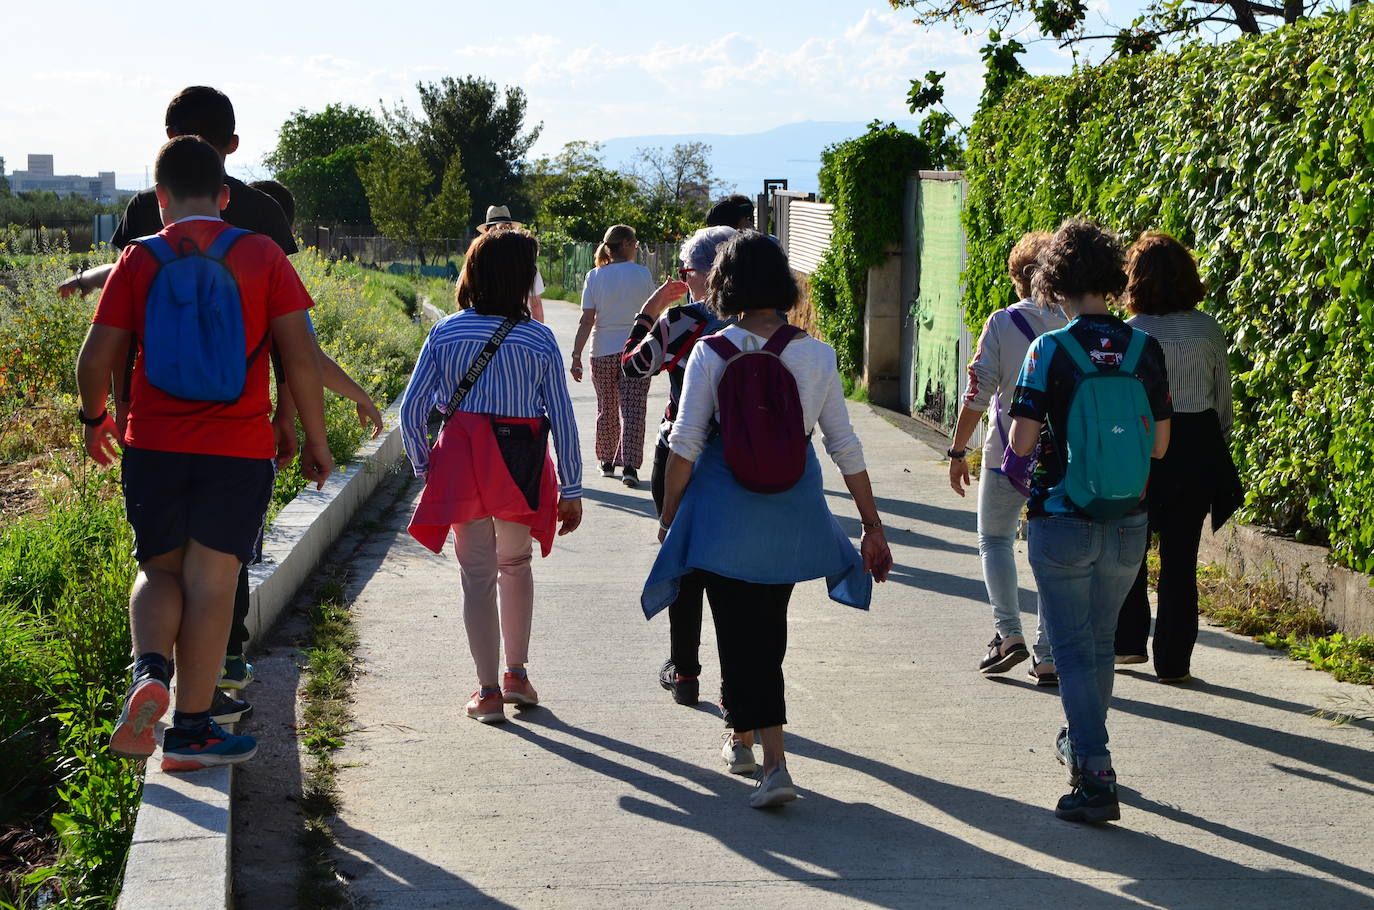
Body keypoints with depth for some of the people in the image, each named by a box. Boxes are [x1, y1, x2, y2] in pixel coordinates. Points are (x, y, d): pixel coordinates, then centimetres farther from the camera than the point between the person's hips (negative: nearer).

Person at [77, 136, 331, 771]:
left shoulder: (140, 260, 1)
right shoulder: (261, 256, -1)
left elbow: (96, 358, 2)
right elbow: (301, 357, -4)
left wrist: (94, 419, 20)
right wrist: (315, 439, 6)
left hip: (153, 445, 1)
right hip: (238, 450, -1)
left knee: (159, 569, 15)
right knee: (211, 582, 4)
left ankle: (149, 669, -13)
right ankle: (191, 730, 7)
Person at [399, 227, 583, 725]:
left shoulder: (445, 332, -1)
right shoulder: (539, 338, -4)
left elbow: (411, 410, -2)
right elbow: (562, 419, -2)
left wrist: (425, 469, 10)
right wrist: (571, 490, 5)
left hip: (461, 462, 0)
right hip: (521, 465, 0)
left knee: (478, 575, 7)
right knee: (516, 564, 21)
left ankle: (488, 691, 8)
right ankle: (517, 674, 25)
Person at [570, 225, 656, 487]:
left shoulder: (594, 277, -2)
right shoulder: (642, 274, -4)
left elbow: (587, 320, -6)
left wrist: (576, 355, -4)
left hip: (603, 352, 2)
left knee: (606, 407, 15)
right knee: (632, 409, -2)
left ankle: (607, 461, 26)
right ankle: (629, 464, -12)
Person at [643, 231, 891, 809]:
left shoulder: (711, 353, -10)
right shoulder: (817, 356, -4)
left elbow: (685, 444, -10)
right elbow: (845, 447, -1)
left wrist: (668, 514, 3)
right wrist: (873, 527, 6)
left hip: (724, 508, -3)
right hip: (792, 511, 3)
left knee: (737, 631, 5)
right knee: (769, 626, 21)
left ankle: (763, 755, 1)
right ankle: (746, 731, 37)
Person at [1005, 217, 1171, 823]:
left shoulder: (1050, 350, -13)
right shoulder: (1144, 349, -2)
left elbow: (1022, 442, -14)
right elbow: (1159, 444, 2)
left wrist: (1012, 467, 8)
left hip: (1061, 520, -4)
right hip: (1127, 524, 4)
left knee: (1073, 649, 2)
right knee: (1101, 643, 21)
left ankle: (1095, 778, -5)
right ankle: (1083, 744, 40)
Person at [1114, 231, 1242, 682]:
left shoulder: (1130, 334, -11)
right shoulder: (1208, 329, -2)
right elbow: (1224, 396, 5)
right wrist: (1218, 445, 17)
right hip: (1198, 447, 2)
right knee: (1180, 556, 8)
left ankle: (1129, 640, 20)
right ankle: (1173, 660, 11)